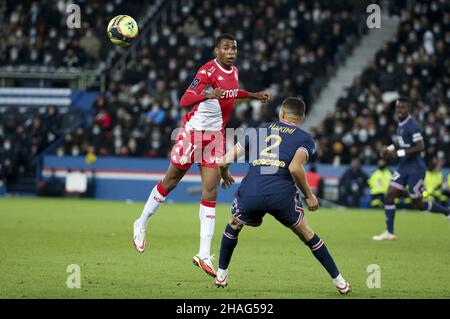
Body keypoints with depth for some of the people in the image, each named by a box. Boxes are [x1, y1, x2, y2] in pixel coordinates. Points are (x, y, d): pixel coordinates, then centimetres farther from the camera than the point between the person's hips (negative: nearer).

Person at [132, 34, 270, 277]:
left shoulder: (234, 72, 6)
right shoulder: (209, 70, -19)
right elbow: (184, 101, -29)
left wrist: (252, 96, 26)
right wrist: (208, 95, -44)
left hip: (215, 136, 6)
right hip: (193, 131, -6)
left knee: (210, 191, -3)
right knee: (170, 182, 7)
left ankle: (204, 255, -5)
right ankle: (141, 224, 31)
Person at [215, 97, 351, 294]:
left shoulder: (258, 131, 22)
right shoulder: (305, 139, 13)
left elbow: (225, 161, 20)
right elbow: (295, 168, -8)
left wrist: (225, 176, 41)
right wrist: (309, 196, 4)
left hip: (250, 194, 1)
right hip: (282, 195, -1)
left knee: (234, 225, 32)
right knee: (306, 234, 19)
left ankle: (221, 274, 35)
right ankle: (339, 282, 20)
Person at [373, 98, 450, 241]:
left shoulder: (412, 125, -18)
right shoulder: (401, 124, 9)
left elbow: (420, 147, -25)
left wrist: (399, 153, -24)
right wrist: (390, 149, 7)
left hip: (415, 169, -8)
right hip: (403, 168, 8)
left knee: (418, 204, 1)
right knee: (389, 196, -3)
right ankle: (389, 233, 1)